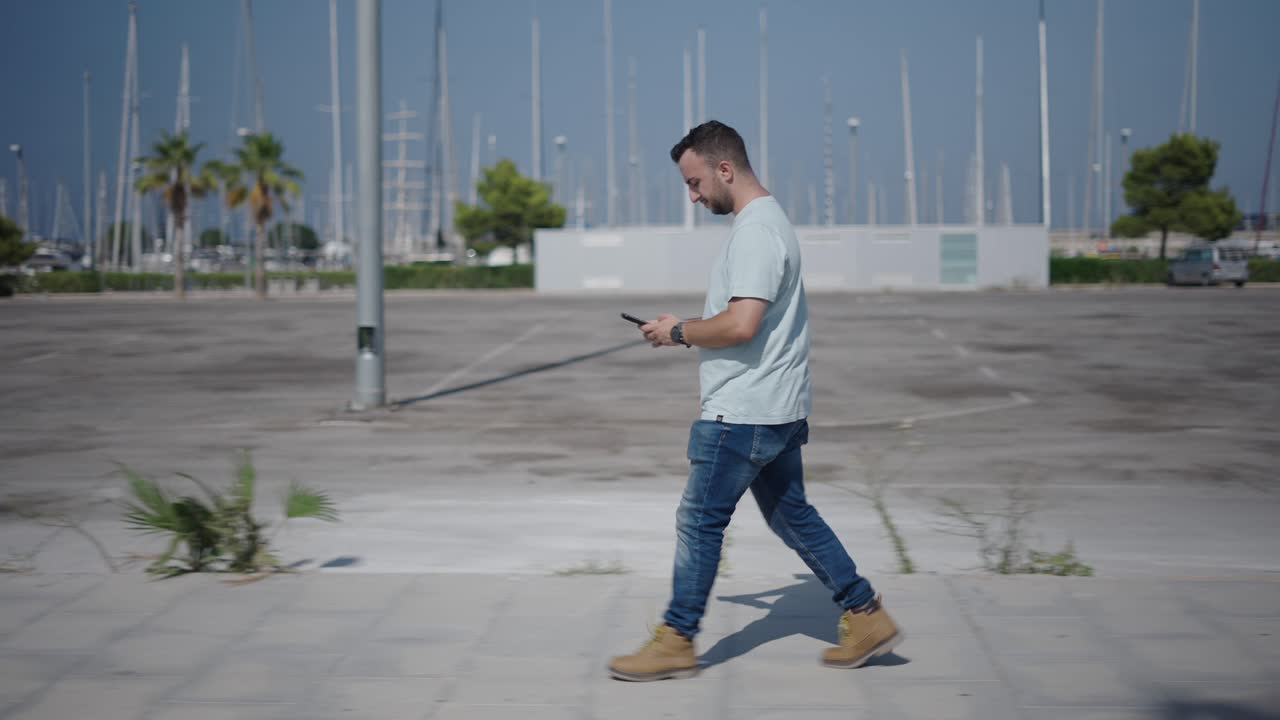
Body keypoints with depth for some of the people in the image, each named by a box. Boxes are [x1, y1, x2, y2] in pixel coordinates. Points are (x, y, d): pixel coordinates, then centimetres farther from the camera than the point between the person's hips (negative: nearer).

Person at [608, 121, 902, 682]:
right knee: (791, 515, 15)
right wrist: (688, 333, 14)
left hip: (743, 412, -10)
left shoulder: (756, 231, -19)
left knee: (699, 519, -1)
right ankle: (866, 617, 18)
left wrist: (678, 332, -14)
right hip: (777, 407, 10)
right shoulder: (766, 221, 15)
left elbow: (741, 324, -28)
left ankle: (676, 642, 7)